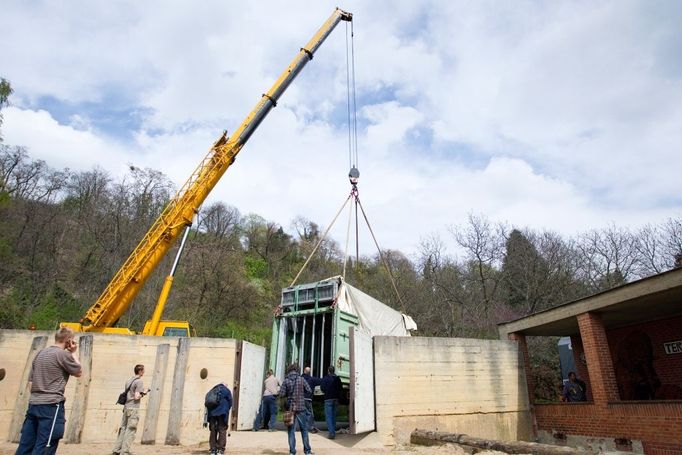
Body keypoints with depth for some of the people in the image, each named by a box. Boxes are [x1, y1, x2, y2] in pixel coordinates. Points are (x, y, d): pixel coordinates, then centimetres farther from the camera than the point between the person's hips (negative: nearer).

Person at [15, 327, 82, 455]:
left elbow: (30, 382, 17)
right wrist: (73, 353, 7)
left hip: (33, 404, 8)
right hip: (51, 405, -8)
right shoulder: (63, 354, -11)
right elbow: (79, 372, 3)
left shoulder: (40, 354, 13)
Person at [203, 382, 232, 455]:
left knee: (213, 431, 11)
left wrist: (205, 421, 20)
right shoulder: (226, 391, 14)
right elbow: (230, 403, 7)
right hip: (222, 413, -4)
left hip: (212, 413, 4)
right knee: (222, 430, 0)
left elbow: (207, 405, 19)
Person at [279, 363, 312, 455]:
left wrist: (288, 394, 12)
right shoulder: (301, 379, -4)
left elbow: (281, 394, -7)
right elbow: (309, 390, -2)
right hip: (300, 407, 0)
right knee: (304, 429, 11)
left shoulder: (286, 381, -4)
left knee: (291, 430, 8)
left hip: (290, 408, 0)